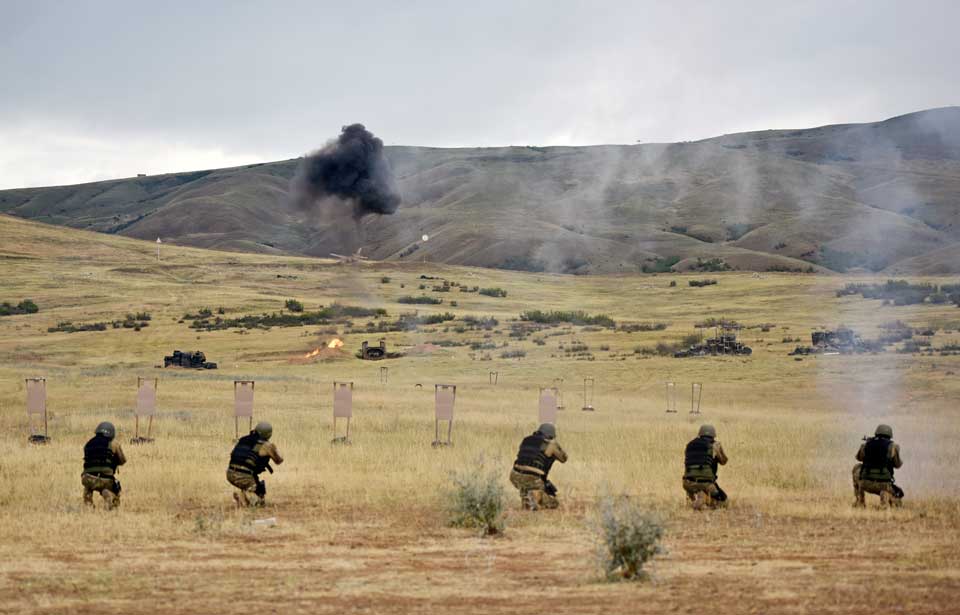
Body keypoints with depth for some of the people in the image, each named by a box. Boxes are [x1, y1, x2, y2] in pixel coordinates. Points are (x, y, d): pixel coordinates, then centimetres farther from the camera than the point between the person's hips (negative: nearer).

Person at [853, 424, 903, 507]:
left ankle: (860, 501, 25)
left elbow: (859, 458, 30)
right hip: (883, 485, -2)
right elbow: (897, 464, 17)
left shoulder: (866, 445, 9)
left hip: (866, 484, 2)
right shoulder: (892, 446, 2)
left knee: (857, 468, 33)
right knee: (898, 495, 29)